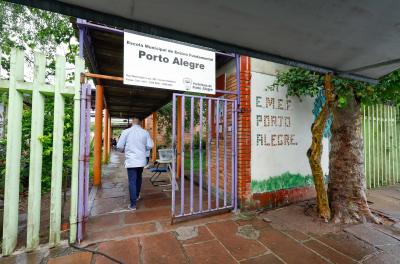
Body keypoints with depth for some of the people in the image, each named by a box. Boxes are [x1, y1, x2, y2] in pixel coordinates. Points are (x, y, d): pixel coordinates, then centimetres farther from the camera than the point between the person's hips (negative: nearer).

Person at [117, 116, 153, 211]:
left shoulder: (126, 132, -7)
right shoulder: (145, 132, -1)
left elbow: (119, 146, -5)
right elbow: (150, 146, -2)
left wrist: (124, 150, 16)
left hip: (131, 161, -3)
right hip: (141, 160, 3)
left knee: (132, 181, 2)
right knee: (138, 178, 23)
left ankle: (133, 204, 6)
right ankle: (137, 195, 41)